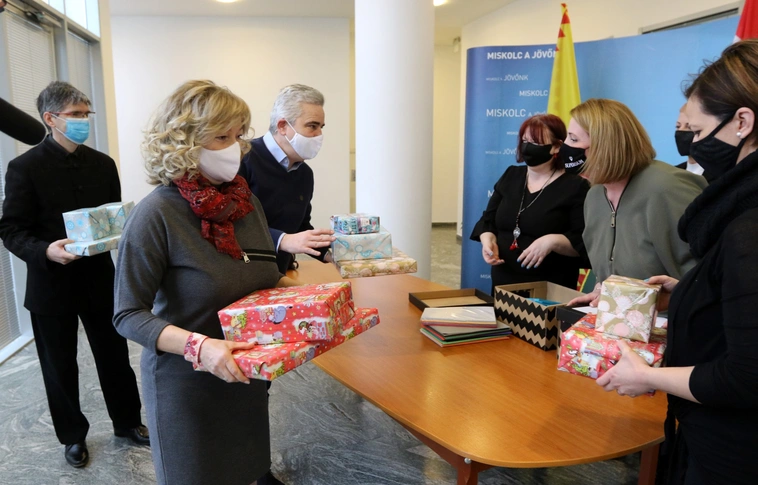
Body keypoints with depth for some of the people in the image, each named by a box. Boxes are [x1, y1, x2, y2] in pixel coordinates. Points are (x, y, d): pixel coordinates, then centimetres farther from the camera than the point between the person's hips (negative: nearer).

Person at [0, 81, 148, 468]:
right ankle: (73, 435, 33)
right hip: (51, 284, -3)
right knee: (60, 365, 13)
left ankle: (127, 421, 34)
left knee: (114, 356, 13)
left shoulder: (103, 163, 4)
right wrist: (46, 251, -28)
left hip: (99, 278, 3)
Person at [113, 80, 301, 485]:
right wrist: (198, 346, -33)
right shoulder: (156, 215, -21)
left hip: (247, 374, 6)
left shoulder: (245, 201, -2)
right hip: (186, 384, -5)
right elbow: (128, 316, -19)